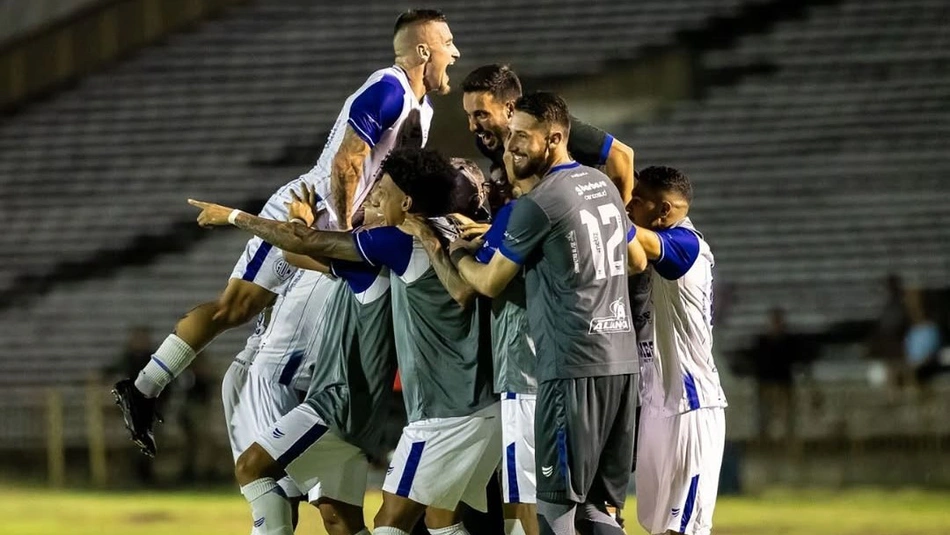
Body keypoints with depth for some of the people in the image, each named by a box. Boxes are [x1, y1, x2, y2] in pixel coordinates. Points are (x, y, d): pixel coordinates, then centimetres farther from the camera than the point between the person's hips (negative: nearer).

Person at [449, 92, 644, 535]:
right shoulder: (603, 185, 13)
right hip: (622, 362, 8)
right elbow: (637, 261, 27)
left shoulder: (537, 205, -10)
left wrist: (459, 253, 20)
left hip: (573, 369, -8)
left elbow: (490, 283, 1)